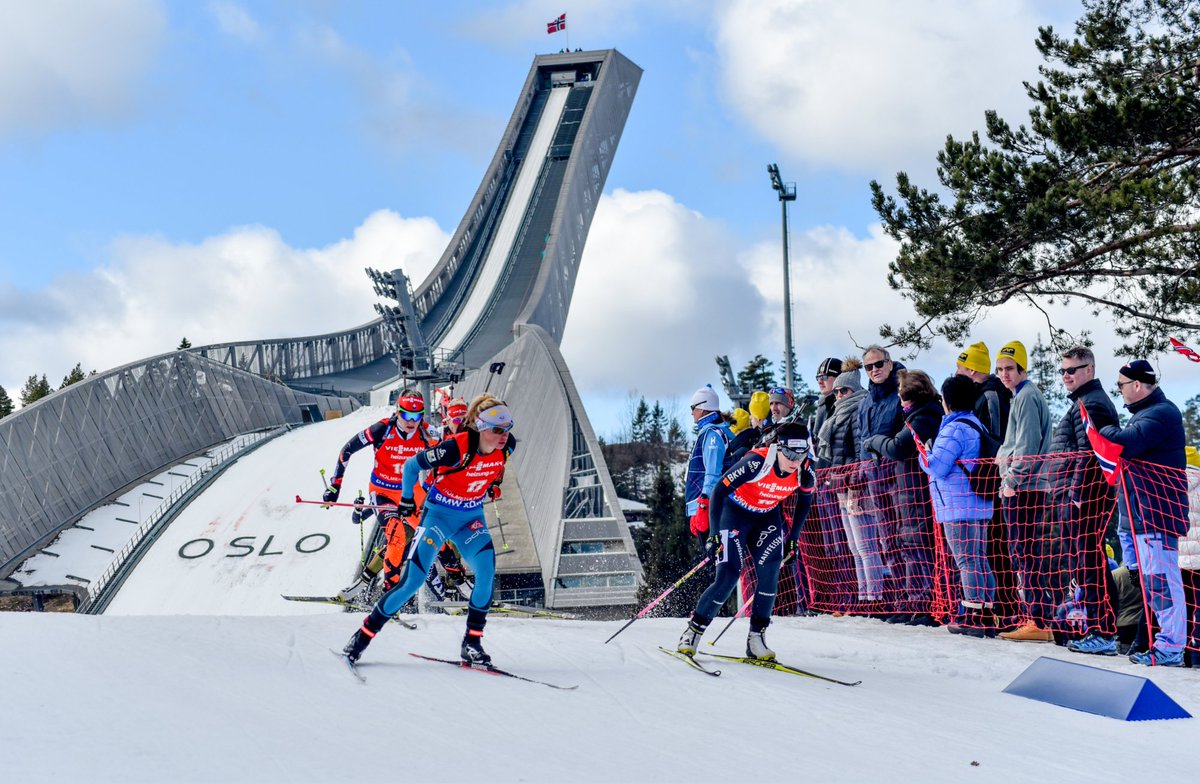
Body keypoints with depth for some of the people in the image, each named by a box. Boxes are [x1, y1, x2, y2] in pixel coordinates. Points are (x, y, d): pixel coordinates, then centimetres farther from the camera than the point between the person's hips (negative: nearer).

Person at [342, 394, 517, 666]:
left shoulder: (506, 448, -12)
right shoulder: (455, 449, -29)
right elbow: (412, 466, -14)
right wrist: (407, 500, -1)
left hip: (472, 517, 5)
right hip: (438, 514, -4)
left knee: (486, 572, -19)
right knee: (413, 581, -10)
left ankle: (472, 642, -5)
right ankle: (364, 635, 6)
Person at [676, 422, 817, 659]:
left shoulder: (806, 473, -19)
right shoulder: (756, 462, -33)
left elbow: (805, 501, 5)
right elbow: (719, 491, -25)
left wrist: (793, 537, 5)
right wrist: (714, 533, -27)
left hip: (768, 516, 4)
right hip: (736, 511, -4)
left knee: (769, 574, -15)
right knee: (728, 578, -14)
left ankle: (756, 637, -2)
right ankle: (693, 631, 2)